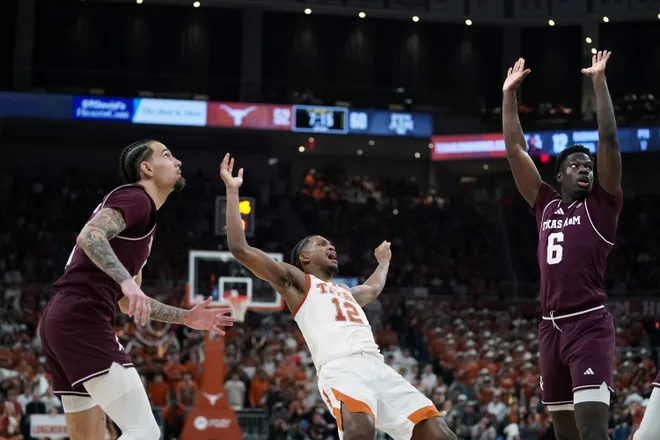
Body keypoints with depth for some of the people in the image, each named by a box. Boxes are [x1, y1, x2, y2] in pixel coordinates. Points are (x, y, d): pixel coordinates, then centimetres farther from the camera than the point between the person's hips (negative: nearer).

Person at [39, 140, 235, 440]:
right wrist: (127, 280, -32)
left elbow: (128, 302, 32)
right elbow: (89, 236, -22)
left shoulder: (138, 207, 28)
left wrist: (186, 318, 28)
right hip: (82, 320, -11)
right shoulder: (135, 197, -2)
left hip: (63, 320, 11)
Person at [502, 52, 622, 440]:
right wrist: (509, 94, 16)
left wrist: (600, 82, -6)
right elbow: (515, 150, 17)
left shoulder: (602, 204, 4)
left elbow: (609, 142, -6)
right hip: (552, 326, 6)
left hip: (589, 324, -6)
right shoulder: (546, 205, 15)